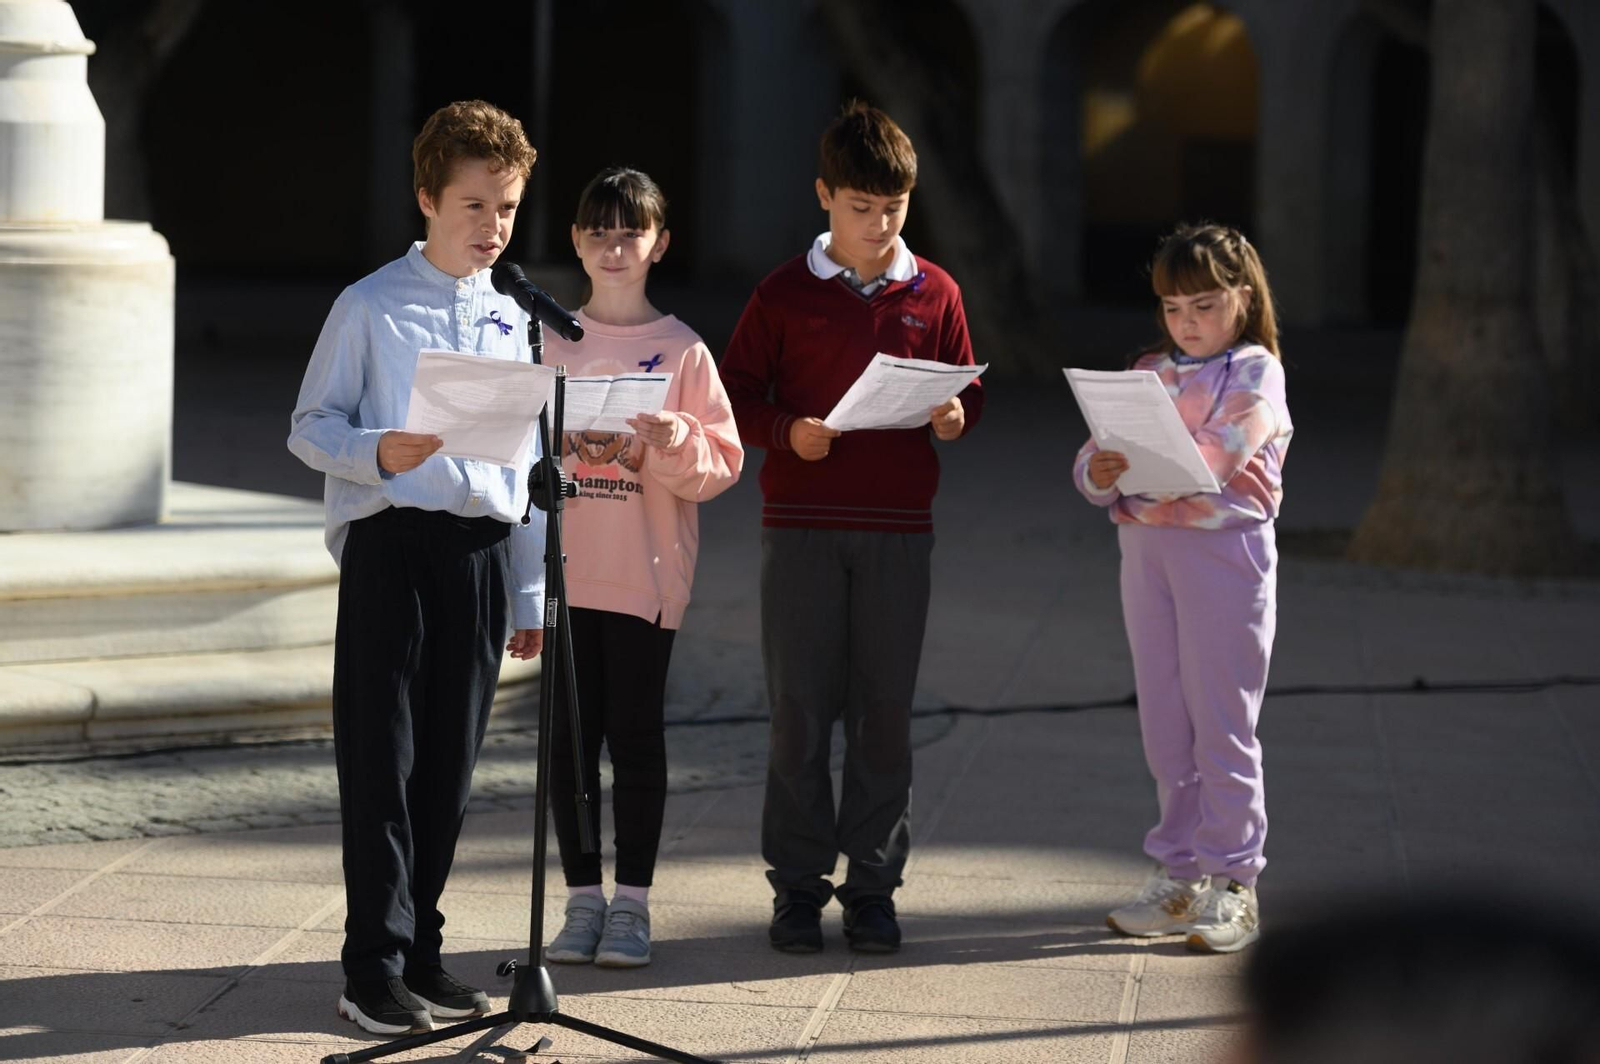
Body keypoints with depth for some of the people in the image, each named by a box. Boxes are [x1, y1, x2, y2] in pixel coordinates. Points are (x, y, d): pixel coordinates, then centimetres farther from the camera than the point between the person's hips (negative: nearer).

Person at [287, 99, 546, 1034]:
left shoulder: (514, 322, 14)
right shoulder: (370, 308, 0)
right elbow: (310, 425, 0)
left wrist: (531, 590, 16)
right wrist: (379, 454, -21)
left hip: (485, 552, 5)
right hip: (391, 544, -4)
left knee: (449, 760, 7)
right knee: (381, 757, -4)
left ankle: (420, 950, 17)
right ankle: (375, 967, -2)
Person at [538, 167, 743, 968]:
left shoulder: (682, 351, 3)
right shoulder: (550, 341, 8)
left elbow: (721, 462, 0)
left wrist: (671, 444, -20)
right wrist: (566, 449, -12)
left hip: (646, 572, -2)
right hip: (564, 566, 2)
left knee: (636, 735, 0)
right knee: (570, 736, 4)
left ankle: (631, 904, 7)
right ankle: (582, 901, 12)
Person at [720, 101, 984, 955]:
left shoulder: (934, 293, 7)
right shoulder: (785, 293, 3)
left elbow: (965, 390, 13)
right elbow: (735, 396, 4)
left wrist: (955, 417, -10)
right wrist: (788, 431, -14)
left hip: (897, 528, 1)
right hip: (801, 523, -1)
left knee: (886, 708, 3)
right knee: (800, 707, 0)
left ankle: (872, 885, 11)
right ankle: (798, 884, 8)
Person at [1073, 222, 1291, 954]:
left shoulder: (1255, 372, -2)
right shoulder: (1147, 376, 15)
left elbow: (1215, 456, -17)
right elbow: (1092, 471, 8)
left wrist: (1140, 466, -22)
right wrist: (1101, 473, -14)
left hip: (1224, 545, -6)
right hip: (1145, 547, 6)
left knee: (1221, 723, -3)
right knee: (1164, 724, 9)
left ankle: (1231, 885, 2)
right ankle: (1179, 877, 16)